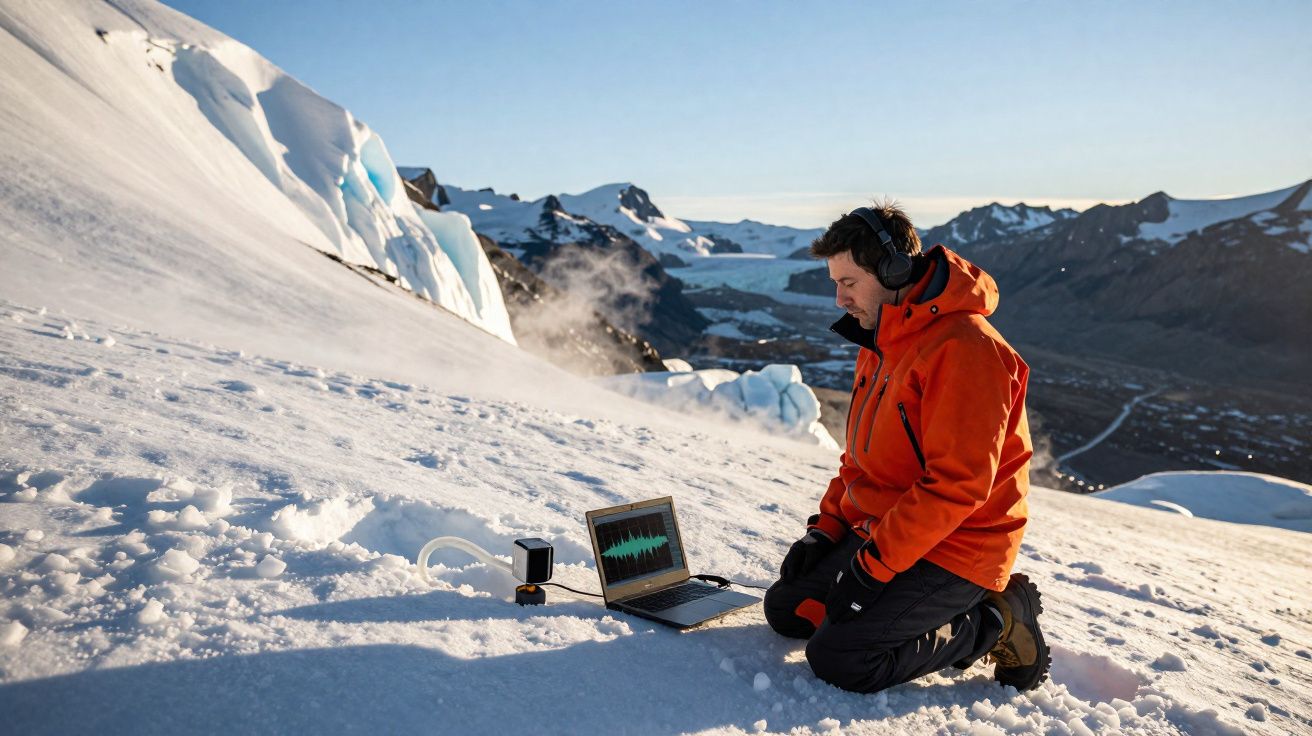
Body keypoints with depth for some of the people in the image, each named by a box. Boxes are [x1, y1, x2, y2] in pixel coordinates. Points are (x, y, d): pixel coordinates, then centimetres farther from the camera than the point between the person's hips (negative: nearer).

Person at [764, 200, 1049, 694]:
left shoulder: (963, 348, -22)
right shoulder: (881, 342, 10)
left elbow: (958, 484, -26)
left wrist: (875, 562, -24)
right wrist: (827, 527, 6)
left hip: (954, 551, -10)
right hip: (879, 531, 10)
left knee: (837, 659, -17)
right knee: (785, 608, 8)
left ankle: (992, 626, 0)